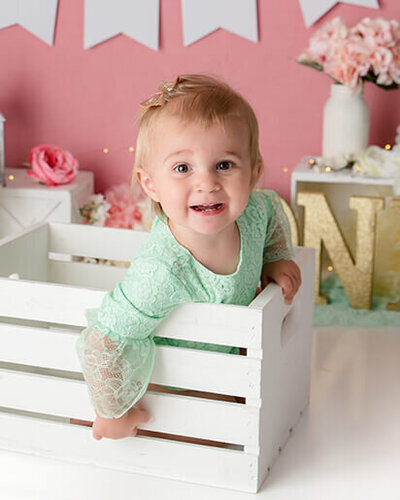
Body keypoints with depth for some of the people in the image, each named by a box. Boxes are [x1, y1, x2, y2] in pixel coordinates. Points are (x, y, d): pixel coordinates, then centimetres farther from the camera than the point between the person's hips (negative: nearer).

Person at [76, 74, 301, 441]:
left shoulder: (255, 211, -26)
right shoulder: (160, 275, -45)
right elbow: (100, 344, -38)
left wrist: (277, 259, -10)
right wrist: (114, 412, -25)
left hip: (229, 354, 5)